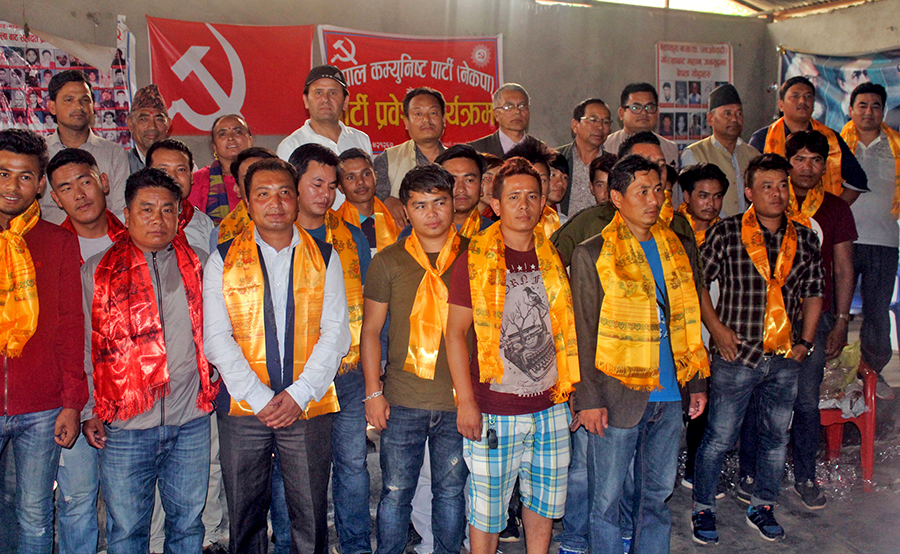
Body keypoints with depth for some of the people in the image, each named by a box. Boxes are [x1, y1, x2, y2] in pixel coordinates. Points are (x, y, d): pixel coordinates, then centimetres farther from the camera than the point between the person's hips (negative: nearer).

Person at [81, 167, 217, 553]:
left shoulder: (198, 266, 8)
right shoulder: (97, 271, 4)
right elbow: (86, 347, 6)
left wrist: (212, 387, 8)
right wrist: (90, 411, 2)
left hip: (191, 421, 2)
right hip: (125, 424, -1)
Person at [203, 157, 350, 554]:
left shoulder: (324, 258, 7)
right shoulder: (223, 260, 5)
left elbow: (336, 333, 1)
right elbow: (216, 338, -1)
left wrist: (300, 394, -10)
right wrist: (260, 398, -11)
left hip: (309, 407, 0)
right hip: (242, 407, 0)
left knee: (311, 520, 5)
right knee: (244, 519, 9)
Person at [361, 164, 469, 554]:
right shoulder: (388, 262, 2)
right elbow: (371, 330, 5)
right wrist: (373, 392, -1)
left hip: (459, 400, 1)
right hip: (403, 401, 0)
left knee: (451, 491, 13)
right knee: (396, 493, 8)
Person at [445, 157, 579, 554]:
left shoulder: (553, 259, 8)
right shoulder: (475, 261, -6)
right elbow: (455, 332, -6)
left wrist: (569, 389, 13)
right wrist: (466, 402, -11)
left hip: (551, 407, 4)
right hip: (495, 411, -4)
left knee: (544, 503, 16)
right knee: (486, 510, 5)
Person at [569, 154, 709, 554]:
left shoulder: (682, 249, 11)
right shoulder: (592, 254, -4)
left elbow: (689, 322, 17)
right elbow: (583, 333, -6)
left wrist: (697, 383, 13)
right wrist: (588, 399, -10)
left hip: (670, 395, 5)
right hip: (617, 396, -4)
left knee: (658, 493, 15)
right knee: (607, 498, 5)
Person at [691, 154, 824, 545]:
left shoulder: (804, 239, 7)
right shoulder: (726, 233, -5)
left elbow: (813, 292, 15)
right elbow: (697, 281, -2)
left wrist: (805, 341, 7)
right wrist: (716, 328, -8)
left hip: (785, 360, 4)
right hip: (736, 356, -4)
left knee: (776, 438, 15)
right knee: (718, 438, 2)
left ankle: (762, 508, 34)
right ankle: (702, 509, 20)